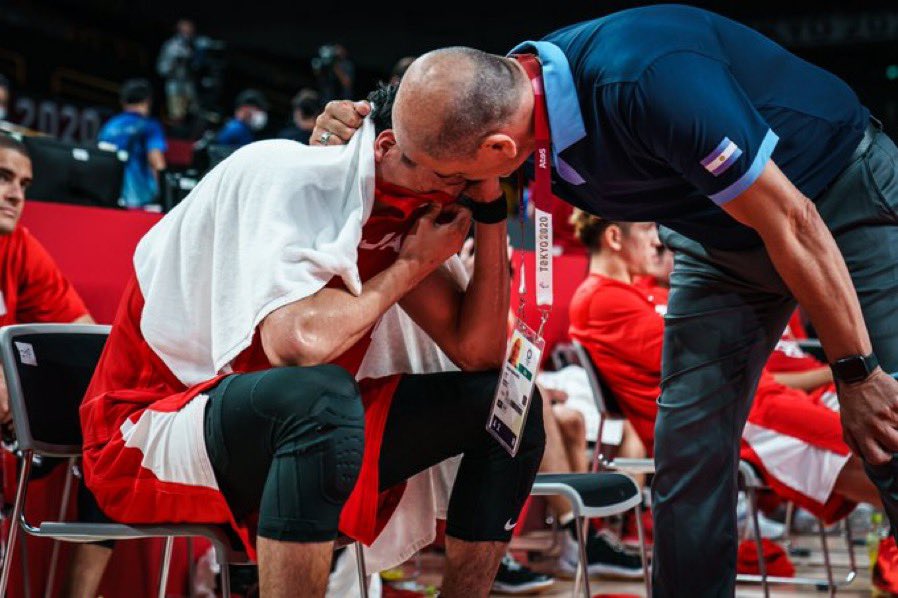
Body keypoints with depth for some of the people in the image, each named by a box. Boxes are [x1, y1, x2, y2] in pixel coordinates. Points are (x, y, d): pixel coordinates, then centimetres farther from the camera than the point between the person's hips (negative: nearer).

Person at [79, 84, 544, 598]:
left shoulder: (402, 211, 1)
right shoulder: (282, 175, -20)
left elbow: (477, 351, -1)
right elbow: (297, 342, -35)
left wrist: (490, 208, -7)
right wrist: (411, 265, -19)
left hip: (303, 431, 8)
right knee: (317, 394, -39)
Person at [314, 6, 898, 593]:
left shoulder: (648, 82, -38)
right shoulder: (503, 98, -15)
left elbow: (791, 221, -29)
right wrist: (352, 132, -13)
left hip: (846, 197, -6)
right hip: (721, 234, 7)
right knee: (689, 451, -1)